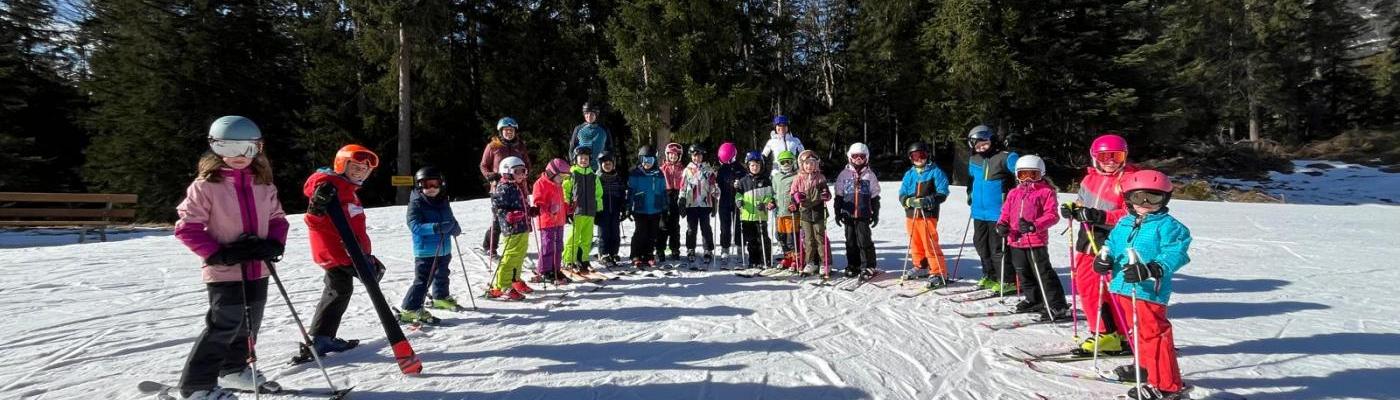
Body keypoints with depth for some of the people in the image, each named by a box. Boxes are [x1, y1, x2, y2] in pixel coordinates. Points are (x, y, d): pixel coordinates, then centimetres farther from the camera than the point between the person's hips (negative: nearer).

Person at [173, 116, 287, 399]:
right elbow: (186, 227, -11)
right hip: (224, 271, -6)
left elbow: (277, 218, 12)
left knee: (248, 325, 17)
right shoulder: (206, 185, -10)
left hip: (257, 270, 6)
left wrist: (275, 244, -7)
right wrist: (218, 254, -19)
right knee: (224, 327, -7)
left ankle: (235, 370, 38)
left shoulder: (263, 184, 6)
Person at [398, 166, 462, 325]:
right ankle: (410, 310, -6)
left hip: (444, 249, 7)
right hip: (425, 251, -7)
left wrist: (455, 227, -4)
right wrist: (436, 227, -36)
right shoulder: (416, 203, -14)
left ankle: (441, 298, 48)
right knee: (422, 281, -11)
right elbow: (414, 226, -24)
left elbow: (450, 219, 19)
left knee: (443, 275, 26)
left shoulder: (443, 202, 5)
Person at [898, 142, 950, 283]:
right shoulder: (909, 174, 10)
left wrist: (928, 201, -23)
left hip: (928, 214, -5)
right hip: (911, 215, 6)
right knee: (915, 244, 16)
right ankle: (921, 267, 35)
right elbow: (902, 195, 7)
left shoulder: (935, 172, -3)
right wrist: (910, 201, -15)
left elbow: (942, 193, -8)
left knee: (930, 244, -11)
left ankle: (939, 273, -7)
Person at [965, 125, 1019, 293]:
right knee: (981, 244, 15)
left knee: (997, 247, -6)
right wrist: (970, 193, 21)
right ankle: (990, 276, 29)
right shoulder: (973, 160, 11)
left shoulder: (1005, 158, -12)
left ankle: (1006, 280, 4)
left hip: (998, 212, -8)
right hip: (979, 212, 8)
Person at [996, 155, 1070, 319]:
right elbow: (1006, 212, 15)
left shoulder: (1046, 192, -5)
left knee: (1044, 273, -7)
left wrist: (1034, 226, -25)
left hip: (1036, 240, -7)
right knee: (1024, 273, 18)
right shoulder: (1014, 193, 12)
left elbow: (1052, 216, -11)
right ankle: (1034, 300, 35)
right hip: (1016, 240, 7)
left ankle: (1058, 306, -1)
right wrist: (1002, 224, -5)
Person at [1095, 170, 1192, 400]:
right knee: (1136, 331, 24)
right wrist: (1105, 258, 1)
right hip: (1123, 288, 8)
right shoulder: (1123, 224, 13)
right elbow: (1112, 244, 23)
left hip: (1149, 291, -8)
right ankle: (1147, 367, 45)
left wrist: (1151, 271, -33)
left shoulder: (1168, 226, -10)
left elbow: (1174, 255, -19)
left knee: (1152, 335, -8)